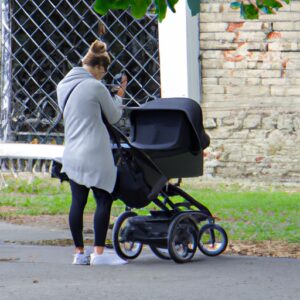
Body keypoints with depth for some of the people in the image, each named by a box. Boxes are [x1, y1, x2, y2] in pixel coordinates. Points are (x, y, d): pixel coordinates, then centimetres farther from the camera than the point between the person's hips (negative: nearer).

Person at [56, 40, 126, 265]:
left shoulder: (63, 86, 10)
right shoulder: (96, 87, -11)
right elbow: (114, 117, -1)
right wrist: (118, 97, 17)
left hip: (71, 153, 7)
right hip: (95, 154, -7)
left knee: (78, 202, 10)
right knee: (104, 200, 0)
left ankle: (79, 252, 12)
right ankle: (98, 252, -3)